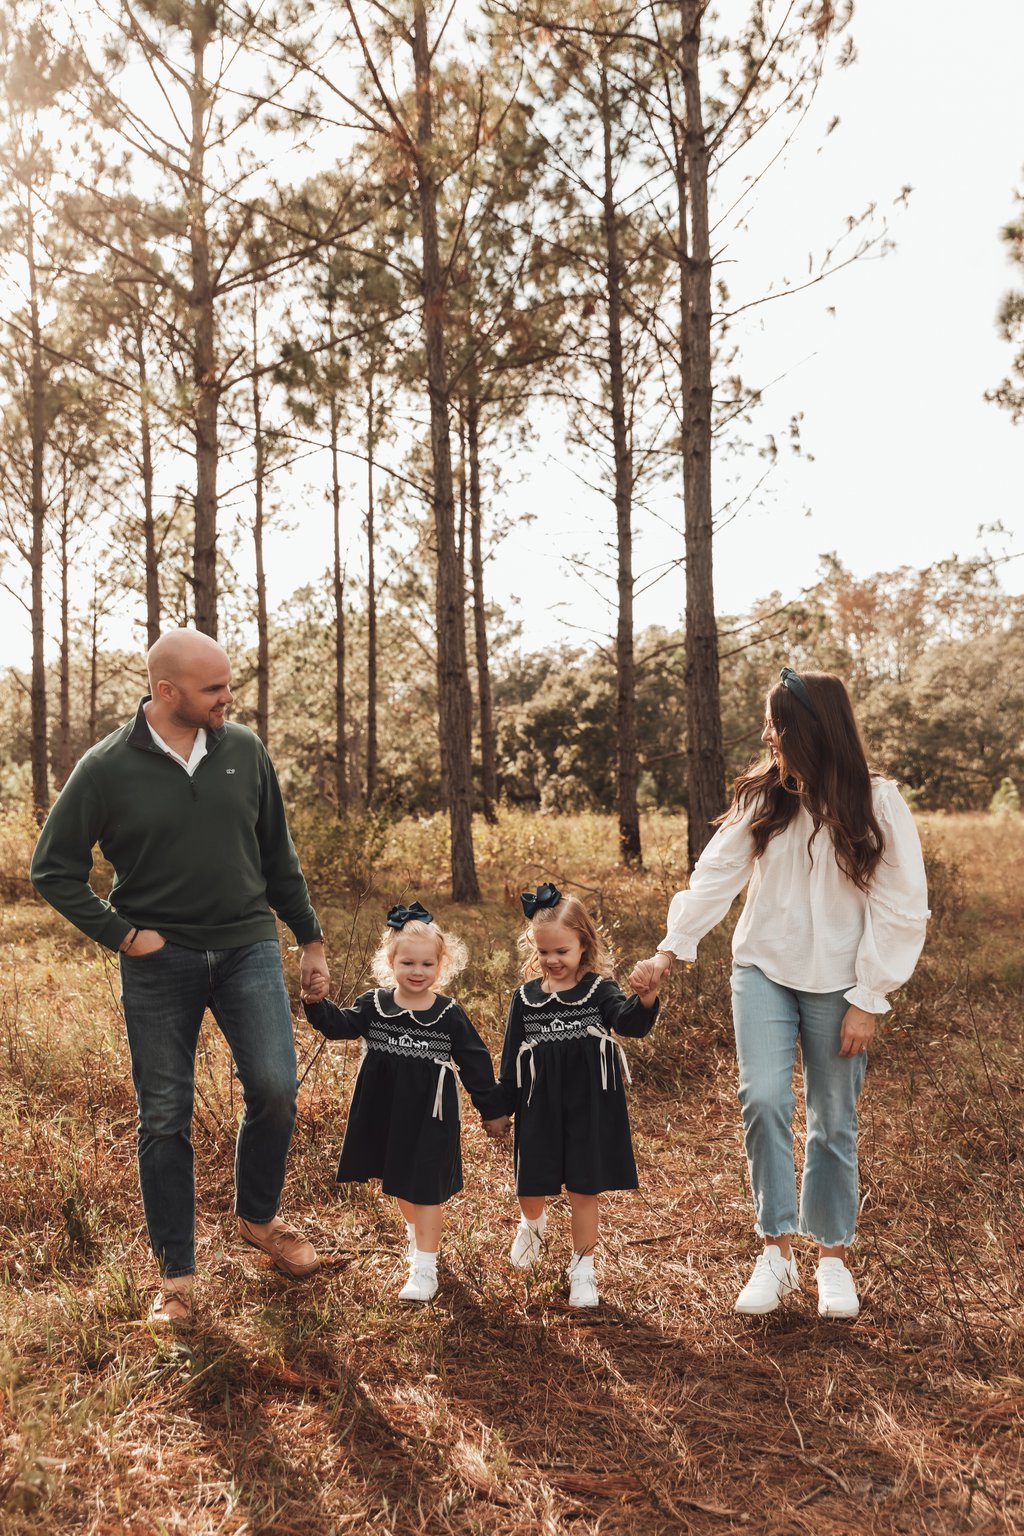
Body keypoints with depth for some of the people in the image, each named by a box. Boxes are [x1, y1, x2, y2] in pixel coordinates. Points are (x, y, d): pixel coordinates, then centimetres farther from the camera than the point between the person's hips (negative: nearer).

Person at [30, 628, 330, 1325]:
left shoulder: (245, 749, 1)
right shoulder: (107, 767, -7)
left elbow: (277, 855, 10)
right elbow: (53, 869, 0)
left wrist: (310, 938, 12)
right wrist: (120, 933, -7)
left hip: (248, 947, 2)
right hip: (159, 962, -1)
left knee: (275, 1088, -10)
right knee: (165, 1118, 6)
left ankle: (259, 1217, 20)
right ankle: (176, 1273, 22)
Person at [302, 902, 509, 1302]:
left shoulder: (449, 1015, -9)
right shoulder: (373, 1004, -4)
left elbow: (475, 1063, -3)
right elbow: (340, 1025, -15)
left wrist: (493, 1111, 0)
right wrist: (317, 1003, -35)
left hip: (430, 1116, -4)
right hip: (384, 1113, 4)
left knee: (425, 1190, 0)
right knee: (399, 1184, 23)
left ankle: (425, 1267, 7)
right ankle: (416, 1231, 49)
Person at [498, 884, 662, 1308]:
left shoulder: (599, 990, -7)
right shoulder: (526, 997, 0)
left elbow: (629, 1022, -25)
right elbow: (511, 1058, 6)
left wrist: (646, 1000, -46)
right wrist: (501, 1109, 7)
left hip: (590, 1107, -2)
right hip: (539, 1108, 2)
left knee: (585, 1191, 6)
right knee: (531, 1188, 10)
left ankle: (582, 1267, 27)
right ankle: (533, 1223, 46)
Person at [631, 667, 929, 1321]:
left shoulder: (879, 805, -9)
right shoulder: (764, 797, 1)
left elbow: (901, 911, -7)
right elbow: (718, 874, -3)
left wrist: (868, 1002, -9)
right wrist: (671, 948, -13)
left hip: (837, 985, -2)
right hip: (763, 972, 2)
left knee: (834, 1123, 7)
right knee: (763, 1099, -13)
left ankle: (834, 1255, 25)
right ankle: (776, 1253, 1)